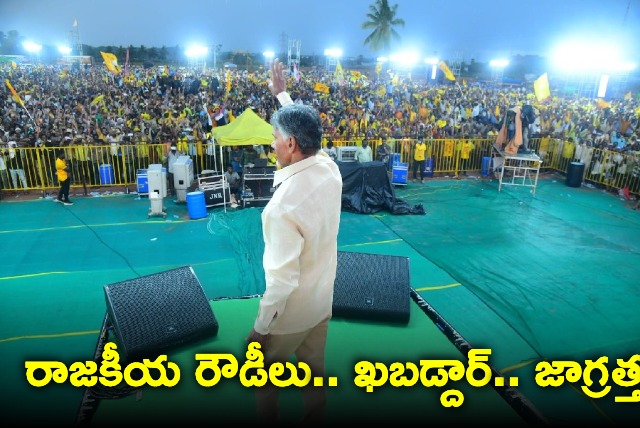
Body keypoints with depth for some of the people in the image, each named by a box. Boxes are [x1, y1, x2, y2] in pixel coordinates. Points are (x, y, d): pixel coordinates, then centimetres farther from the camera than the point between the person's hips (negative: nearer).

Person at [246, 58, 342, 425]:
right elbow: (304, 129, 8)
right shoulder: (330, 169, -12)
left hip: (291, 312, -6)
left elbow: (282, 280, -28)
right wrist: (282, 94, 20)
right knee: (315, 370, 25)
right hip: (323, 302, 7)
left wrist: (260, 328, -14)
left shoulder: (283, 207, -33)